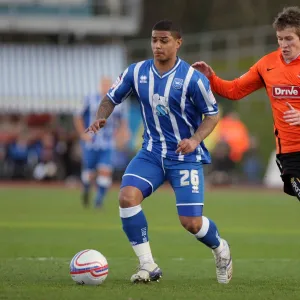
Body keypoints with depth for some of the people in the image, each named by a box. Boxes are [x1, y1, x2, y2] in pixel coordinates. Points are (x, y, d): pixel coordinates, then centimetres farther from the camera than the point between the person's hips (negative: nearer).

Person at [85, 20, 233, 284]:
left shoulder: (192, 78, -14)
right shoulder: (136, 72, -3)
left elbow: (212, 114, -5)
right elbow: (112, 98, 9)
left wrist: (195, 139, -22)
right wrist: (101, 118, -13)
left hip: (185, 156, -3)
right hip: (152, 152, 3)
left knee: (191, 222, -8)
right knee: (127, 196, -23)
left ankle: (221, 249, 29)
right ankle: (148, 266, -12)